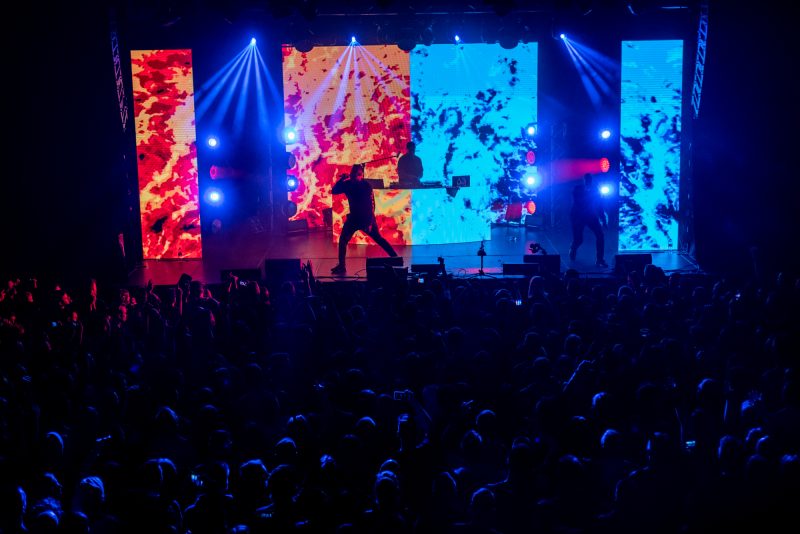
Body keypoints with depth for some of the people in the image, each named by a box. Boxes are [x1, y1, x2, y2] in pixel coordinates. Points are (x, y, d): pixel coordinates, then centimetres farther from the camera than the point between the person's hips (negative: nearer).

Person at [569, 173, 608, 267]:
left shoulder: (595, 190, 0)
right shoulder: (577, 189, -7)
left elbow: (599, 205, 3)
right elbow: (576, 203, -16)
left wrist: (603, 220, -2)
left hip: (591, 216, 2)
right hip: (578, 216, -2)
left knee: (600, 235, -15)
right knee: (578, 240, -3)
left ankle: (599, 260, -7)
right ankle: (572, 249, 36)